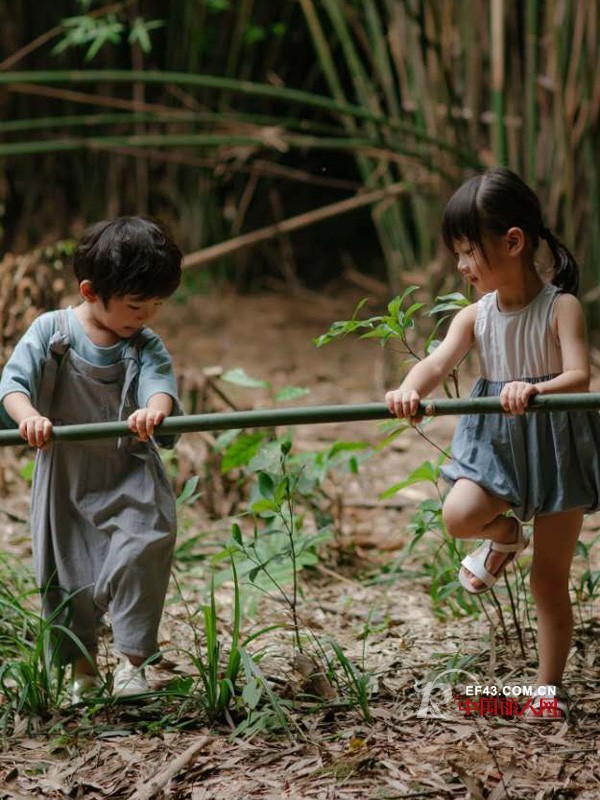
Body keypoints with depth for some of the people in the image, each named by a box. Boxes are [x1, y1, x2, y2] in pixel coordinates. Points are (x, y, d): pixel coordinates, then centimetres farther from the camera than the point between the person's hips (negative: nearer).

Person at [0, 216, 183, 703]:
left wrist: (154, 409, -48)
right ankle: (82, 669, 25)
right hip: (66, 479, 1)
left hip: (130, 479, 0)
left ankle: (132, 661, -2)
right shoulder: (51, 331, -6)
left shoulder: (146, 345, -3)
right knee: (67, 576, 7)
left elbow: (160, 381, -23)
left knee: (139, 557, -18)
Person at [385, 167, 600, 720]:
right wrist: (410, 390, -40)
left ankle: (549, 686, 19)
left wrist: (536, 390, -47)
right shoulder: (476, 317, -2)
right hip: (496, 445, 4)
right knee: (459, 515, -25)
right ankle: (506, 538, 11)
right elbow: (438, 362, -17)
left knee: (550, 580, 3)